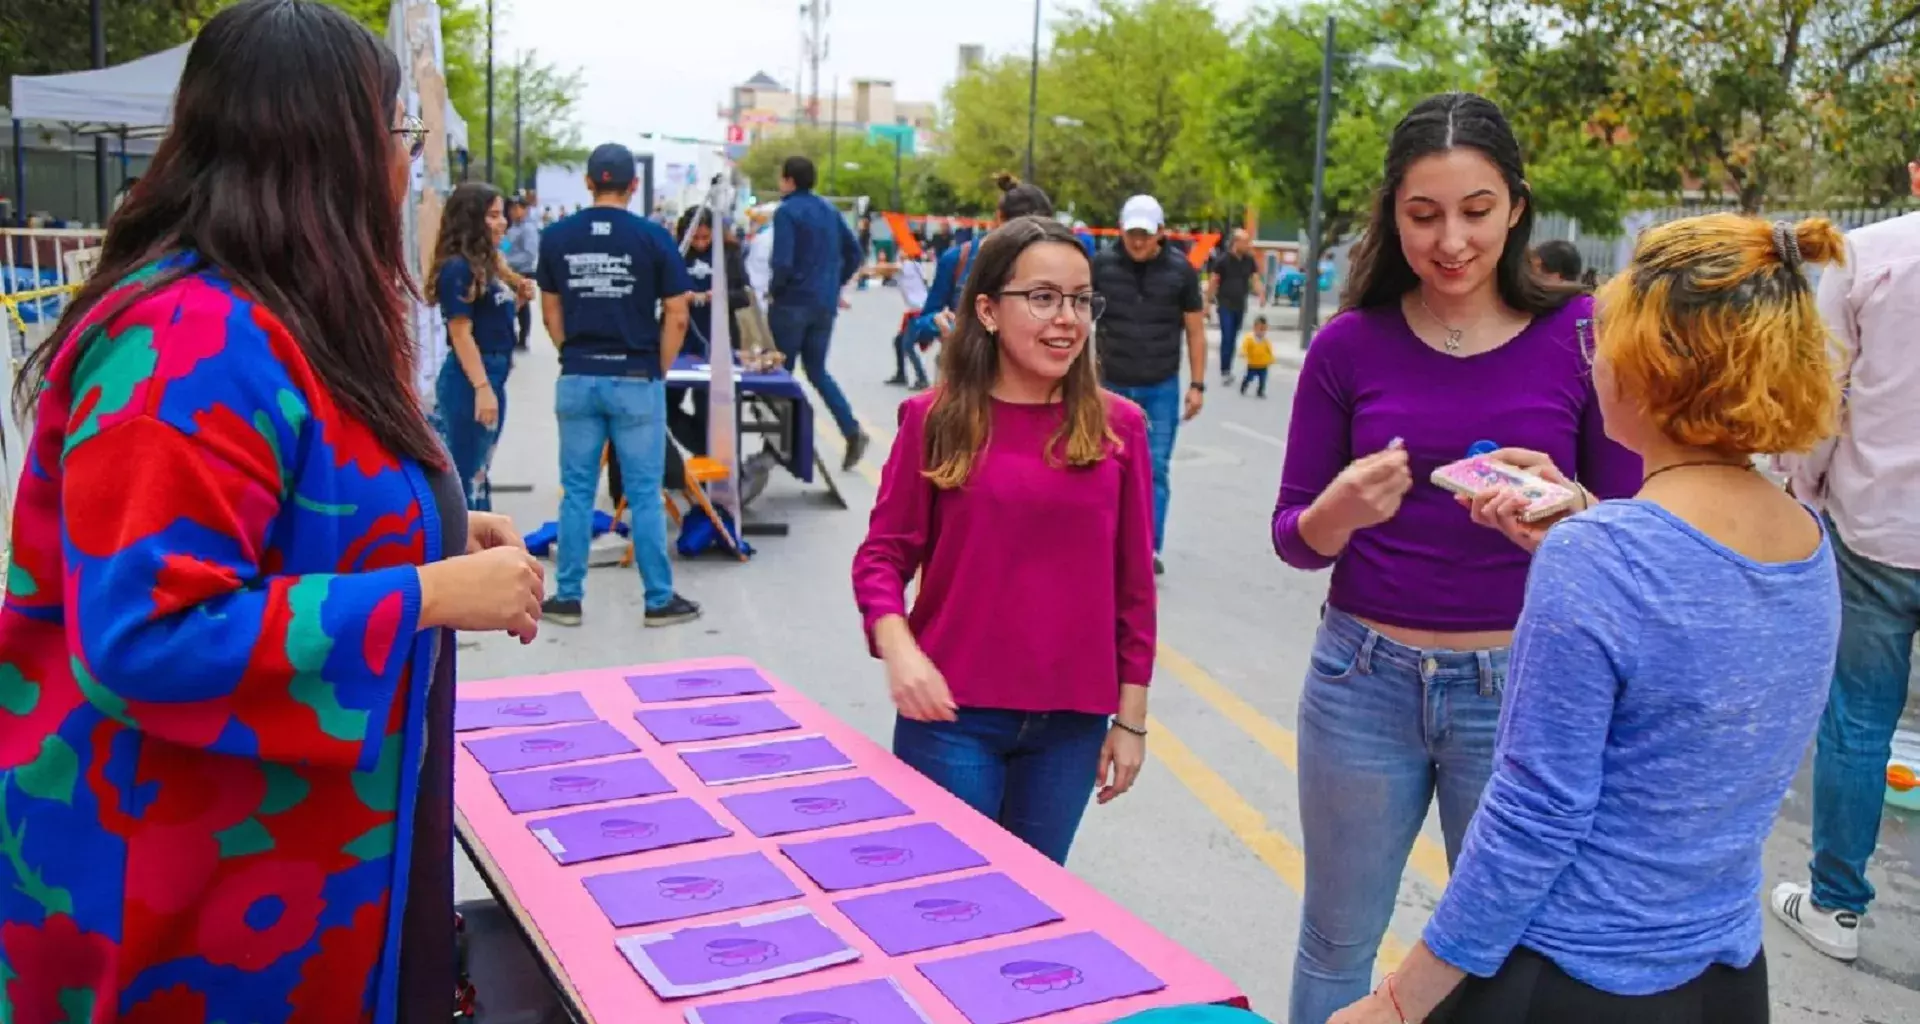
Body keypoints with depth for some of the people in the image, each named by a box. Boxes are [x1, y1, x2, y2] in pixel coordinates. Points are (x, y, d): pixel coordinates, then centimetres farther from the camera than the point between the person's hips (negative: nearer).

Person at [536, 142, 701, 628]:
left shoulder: (556, 237, 2)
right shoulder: (653, 237, -7)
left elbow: (551, 311, 10)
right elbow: (676, 317, -7)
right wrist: (660, 370, 4)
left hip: (577, 380, 3)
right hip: (636, 380, -3)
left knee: (577, 491, 11)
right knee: (644, 494, 4)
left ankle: (568, 597, 16)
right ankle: (659, 600, 11)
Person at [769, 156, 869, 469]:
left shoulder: (786, 212, -11)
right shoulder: (829, 210, 9)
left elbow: (783, 262, -21)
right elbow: (854, 253, 12)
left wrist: (774, 289, -4)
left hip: (792, 303, -6)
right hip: (825, 305, 6)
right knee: (817, 371, 14)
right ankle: (852, 430, -4)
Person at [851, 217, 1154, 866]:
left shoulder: (1118, 426, 1)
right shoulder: (936, 419, -4)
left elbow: (1132, 584, 4)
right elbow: (882, 554, -1)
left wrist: (1130, 716, 5)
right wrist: (897, 647, -19)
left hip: (1071, 723, 2)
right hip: (951, 715, -2)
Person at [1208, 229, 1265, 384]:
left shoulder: (1249, 260, 3)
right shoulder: (1222, 260, -11)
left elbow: (1255, 279, 4)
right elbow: (1213, 281, -6)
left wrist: (1261, 293, -15)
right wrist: (1209, 302, -6)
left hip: (1240, 305, 5)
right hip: (1225, 305, -5)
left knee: (1233, 339, 11)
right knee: (1226, 338, -10)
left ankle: (1228, 369, 20)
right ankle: (1224, 371, -5)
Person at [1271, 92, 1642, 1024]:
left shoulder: (1581, 332, -5)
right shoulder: (1350, 343, -3)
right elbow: (1295, 538, 2)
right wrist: (1343, 508, -21)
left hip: (1519, 687, -1)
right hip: (1364, 678, 1)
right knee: (1336, 945, 15)